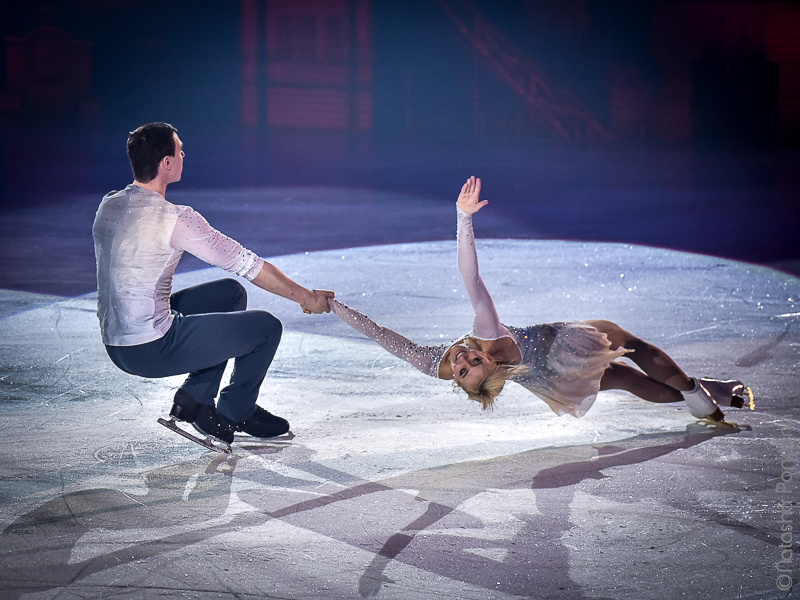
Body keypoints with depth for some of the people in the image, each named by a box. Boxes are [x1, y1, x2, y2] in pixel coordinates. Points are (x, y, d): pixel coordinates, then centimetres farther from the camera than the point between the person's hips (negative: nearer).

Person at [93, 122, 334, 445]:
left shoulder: (108, 205, 4)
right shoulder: (175, 219, -19)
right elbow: (247, 264, -13)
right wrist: (305, 296, -3)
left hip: (115, 344, 9)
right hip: (153, 351, -9)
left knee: (231, 292, 22)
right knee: (266, 327, 2)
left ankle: (195, 399, 21)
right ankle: (236, 412, 23)